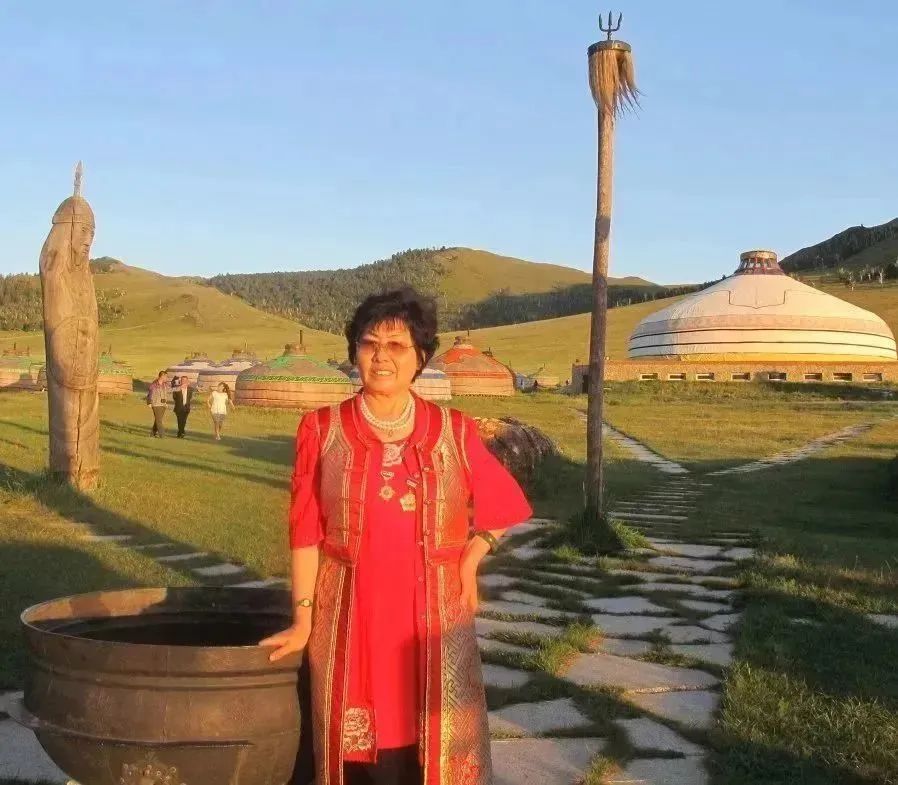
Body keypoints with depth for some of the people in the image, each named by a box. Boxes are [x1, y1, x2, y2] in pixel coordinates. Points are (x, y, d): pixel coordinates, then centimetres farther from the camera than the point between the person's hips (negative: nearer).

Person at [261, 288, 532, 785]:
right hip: (349, 618, 0)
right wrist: (303, 621, -2)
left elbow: (503, 505, 14)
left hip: (432, 618, 1)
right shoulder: (322, 430, -1)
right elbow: (305, 532, 0)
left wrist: (469, 558, 2)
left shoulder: (454, 432, 1)